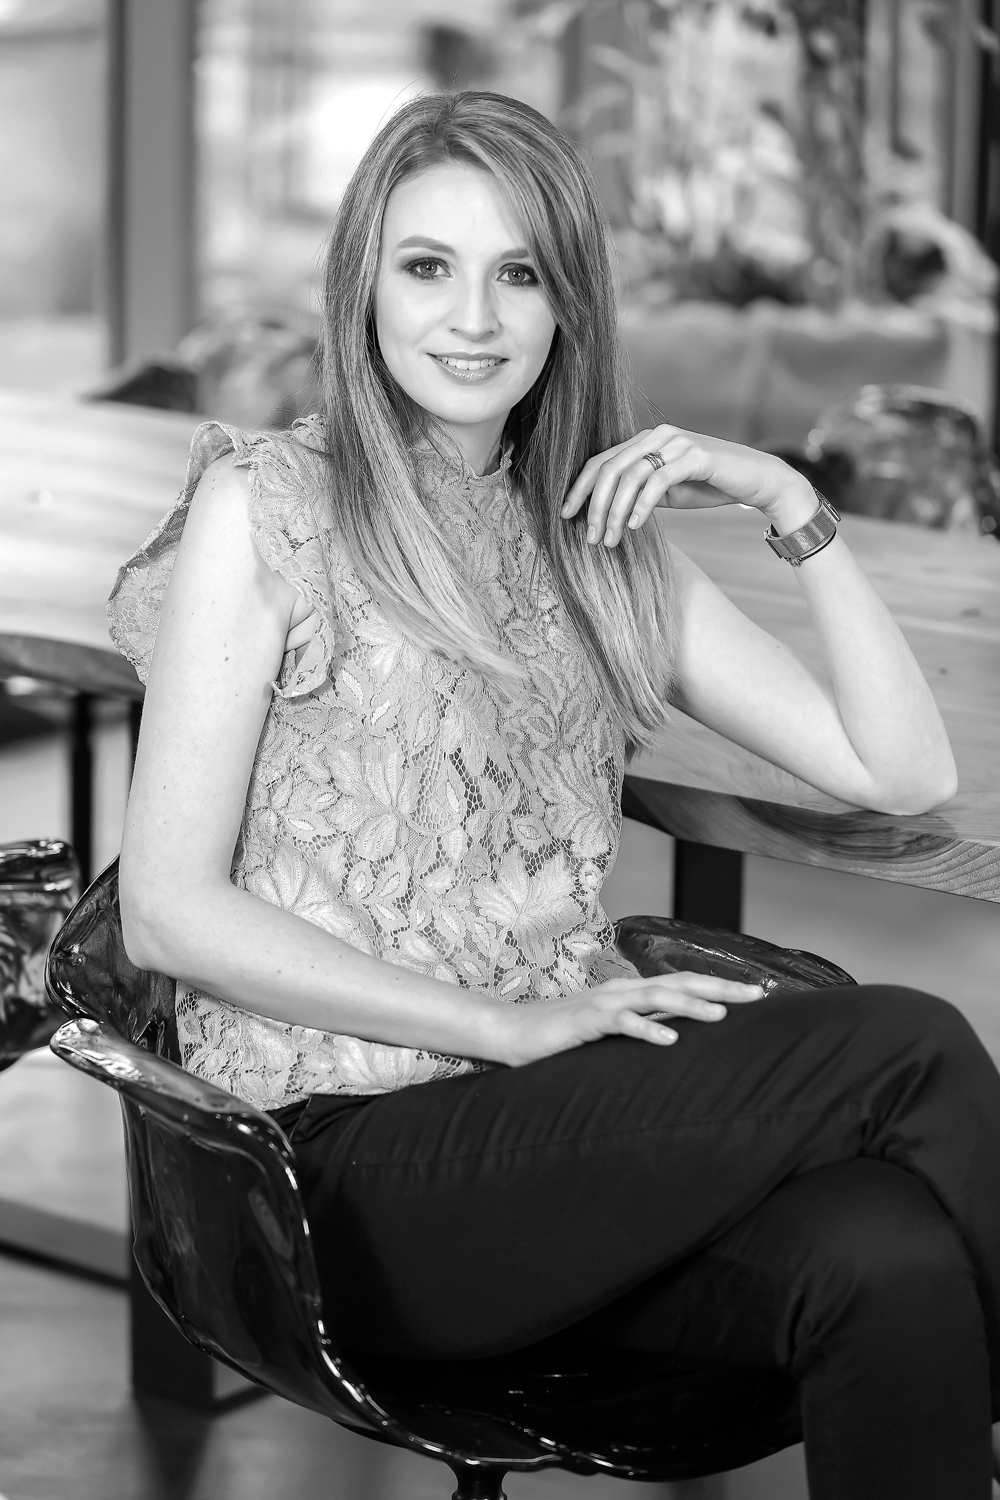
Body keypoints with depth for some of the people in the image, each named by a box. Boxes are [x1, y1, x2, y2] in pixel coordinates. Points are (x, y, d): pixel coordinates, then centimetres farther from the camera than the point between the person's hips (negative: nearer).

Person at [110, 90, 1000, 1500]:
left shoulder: (602, 538, 16)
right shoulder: (269, 507, 0)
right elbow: (169, 915, -8)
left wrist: (792, 504, -1)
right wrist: (506, 1025, -13)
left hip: (570, 1139, 5)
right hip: (354, 1159, -5)